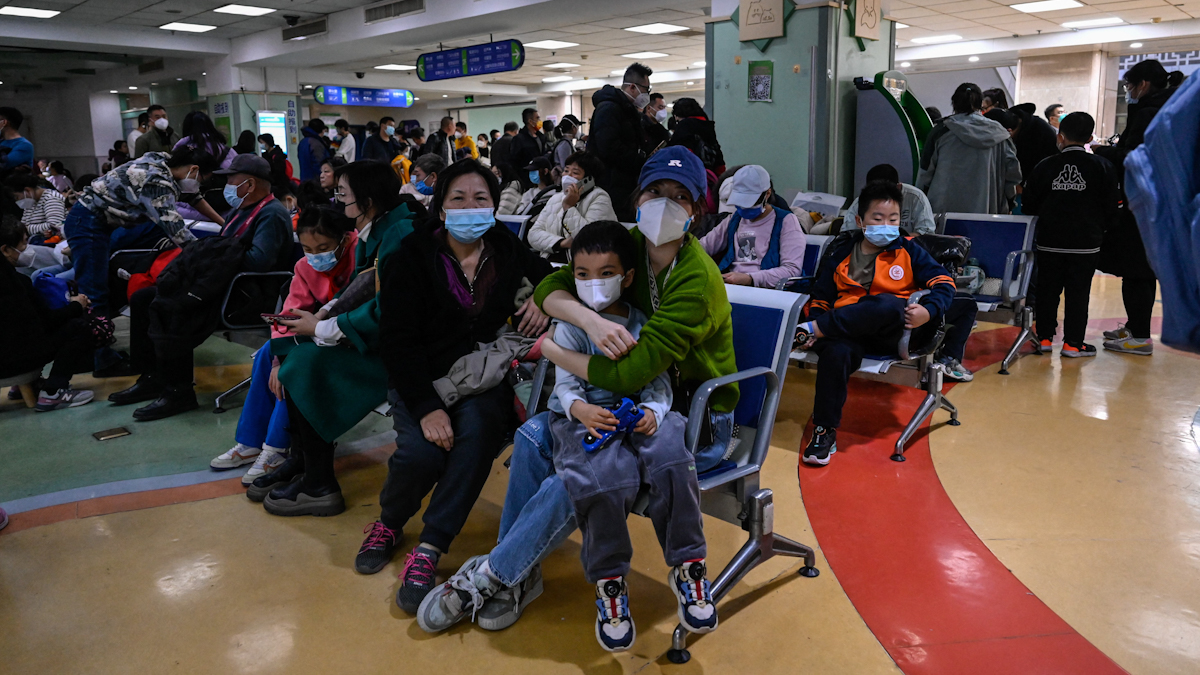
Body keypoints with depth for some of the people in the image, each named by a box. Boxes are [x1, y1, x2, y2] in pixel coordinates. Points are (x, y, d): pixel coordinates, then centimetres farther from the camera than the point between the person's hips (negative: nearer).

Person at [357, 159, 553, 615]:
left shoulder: (508, 252, 5)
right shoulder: (413, 257, -3)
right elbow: (397, 337, -10)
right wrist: (427, 406, -21)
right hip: (422, 377, -1)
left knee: (478, 429, -30)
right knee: (420, 453, -26)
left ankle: (429, 549, -23)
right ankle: (389, 523, 9)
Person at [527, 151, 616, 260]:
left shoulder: (599, 198, -1)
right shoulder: (556, 198, 16)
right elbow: (534, 234, 7)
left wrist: (568, 207, -11)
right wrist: (562, 243, -10)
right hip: (550, 261, 5)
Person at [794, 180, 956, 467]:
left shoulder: (908, 251, 16)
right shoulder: (841, 256, 20)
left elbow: (943, 283, 8)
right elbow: (820, 299, 23)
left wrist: (927, 311, -14)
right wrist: (815, 316, 0)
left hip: (896, 331, -1)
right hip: (848, 332, 1)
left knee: (887, 305, -38)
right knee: (836, 351, -36)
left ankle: (813, 330, -30)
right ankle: (825, 432, -25)